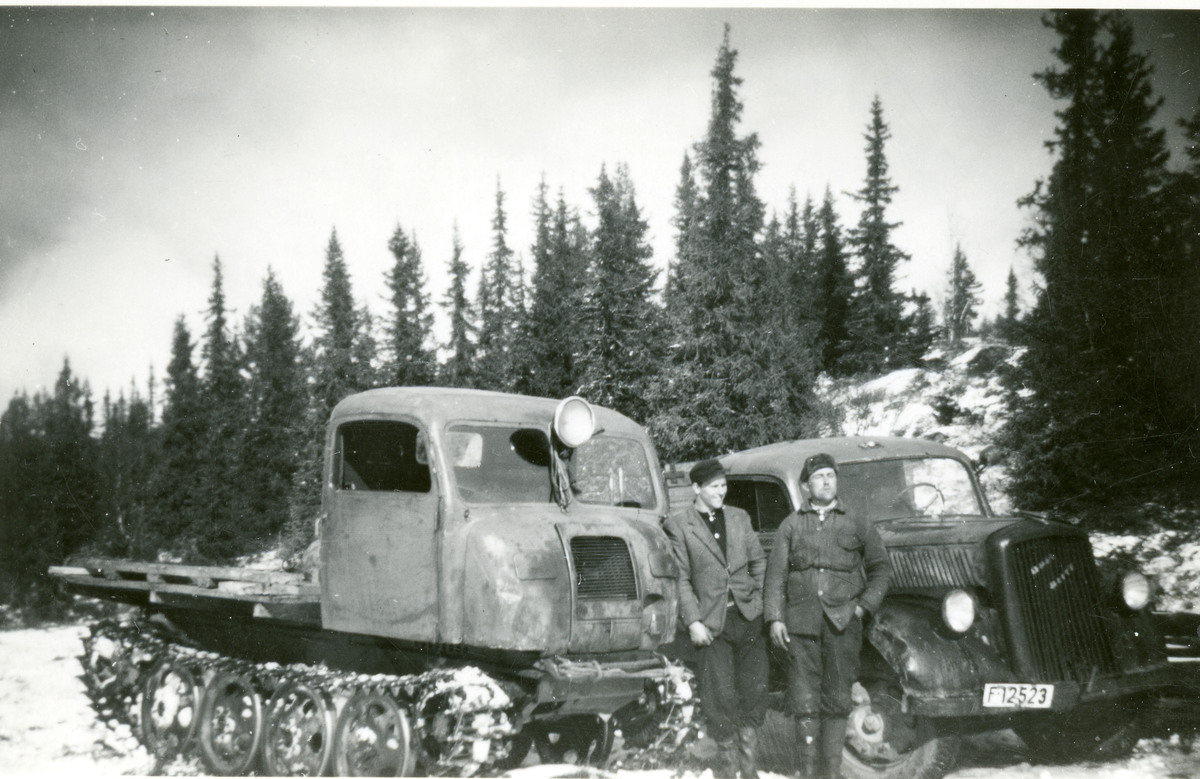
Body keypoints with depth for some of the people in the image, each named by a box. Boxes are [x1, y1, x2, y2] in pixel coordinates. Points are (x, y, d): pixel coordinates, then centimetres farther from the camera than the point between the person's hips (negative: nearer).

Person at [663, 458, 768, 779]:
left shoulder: (740, 517, 11)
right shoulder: (678, 524, -3)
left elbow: (758, 561, 17)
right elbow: (680, 578, -6)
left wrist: (757, 598, 6)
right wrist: (693, 621, -10)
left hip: (748, 617, 4)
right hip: (711, 622, -4)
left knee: (754, 688, 6)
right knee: (720, 694, -1)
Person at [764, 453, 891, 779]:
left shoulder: (856, 525, 13)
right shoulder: (791, 525, 13)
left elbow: (881, 568, 16)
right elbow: (776, 574, 8)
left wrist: (865, 605, 3)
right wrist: (774, 618, -2)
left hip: (842, 621, 0)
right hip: (800, 621, 0)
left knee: (837, 700, 2)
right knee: (804, 702, -2)